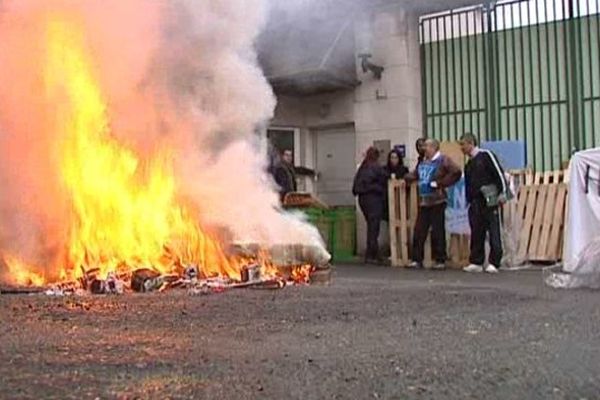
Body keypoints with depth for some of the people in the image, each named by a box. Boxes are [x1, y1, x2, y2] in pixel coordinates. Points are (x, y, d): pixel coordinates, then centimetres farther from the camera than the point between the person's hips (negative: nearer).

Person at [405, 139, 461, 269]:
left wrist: (440, 183, -15)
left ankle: (440, 260, 6)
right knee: (419, 231, 4)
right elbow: (415, 175, 28)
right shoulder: (422, 162, 17)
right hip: (423, 202, 7)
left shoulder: (443, 160, -6)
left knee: (437, 232, -3)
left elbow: (456, 172, -16)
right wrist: (407, 177, 6)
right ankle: (417, 260, 10)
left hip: (437, 201, -7)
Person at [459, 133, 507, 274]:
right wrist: (468, 201, 17)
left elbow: (499, 173, -8)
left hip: (489, 201, -7)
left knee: (493, 233, -4)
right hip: (475, 203, 7)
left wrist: (502, 193, -14)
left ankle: (494, 263, -2)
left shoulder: (486, 155, -1)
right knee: (476, 234, 6)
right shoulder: (468, 165, 21)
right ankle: (476, 263, 12)